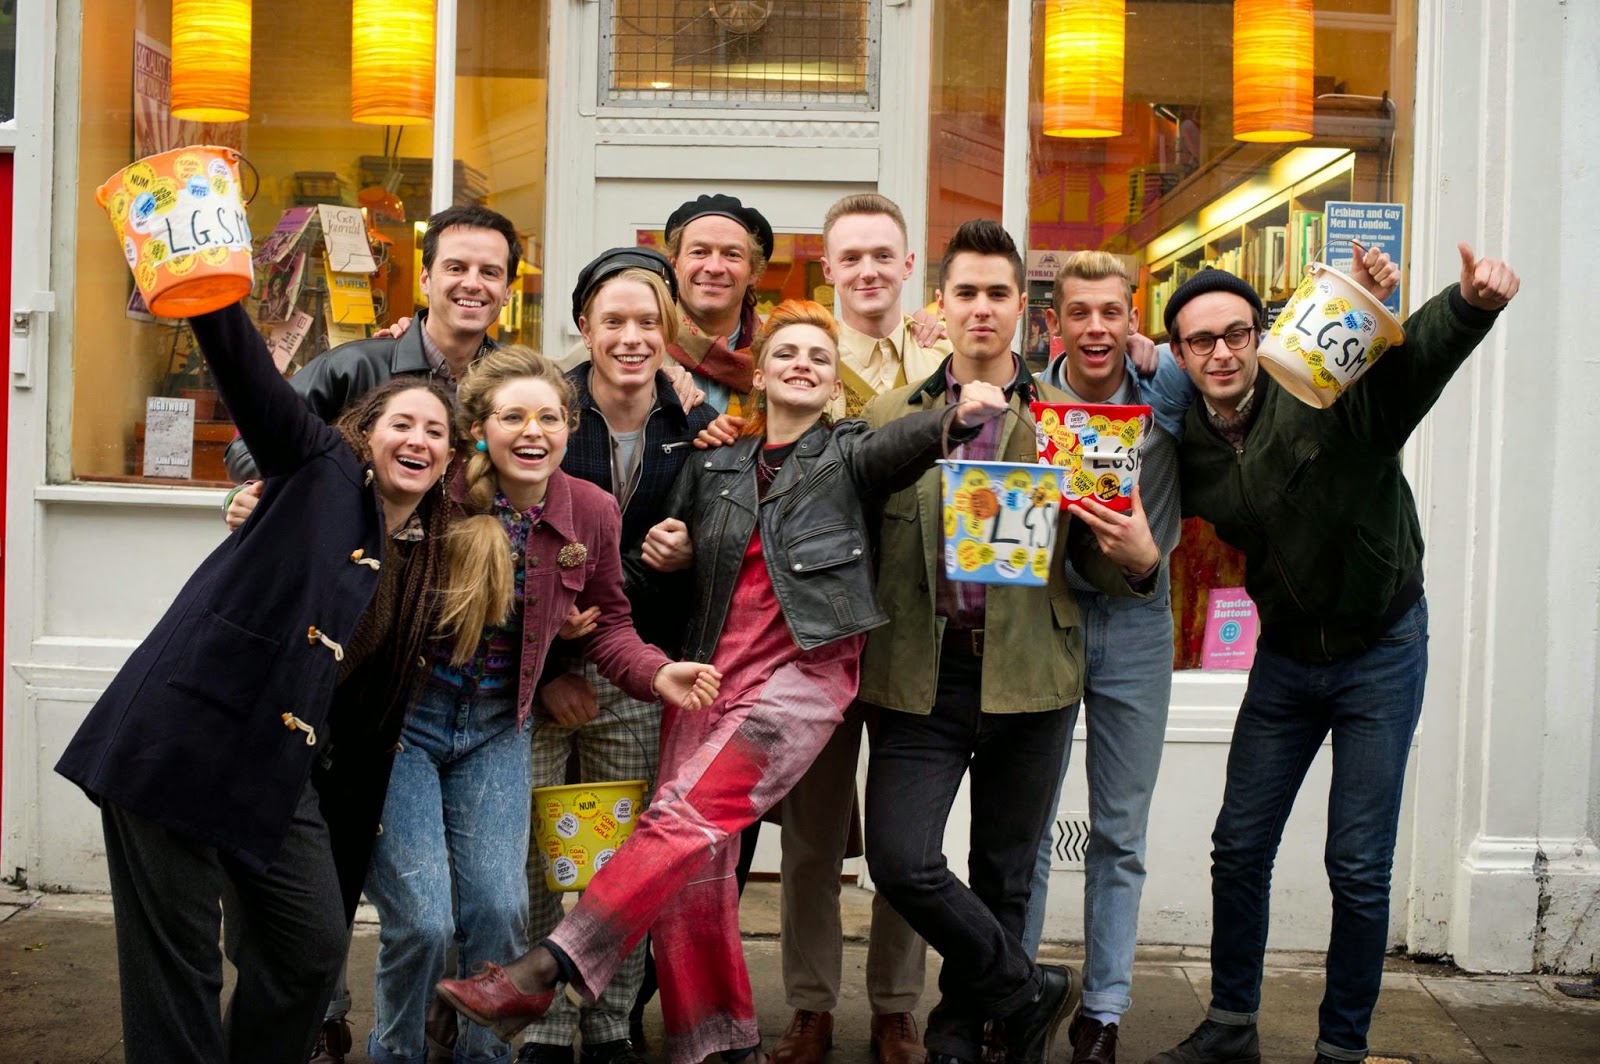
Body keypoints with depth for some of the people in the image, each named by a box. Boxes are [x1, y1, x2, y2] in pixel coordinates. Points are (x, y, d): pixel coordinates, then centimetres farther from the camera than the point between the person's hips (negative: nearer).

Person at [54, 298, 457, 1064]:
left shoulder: (426, 558, 13)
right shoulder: (321, 471, -2)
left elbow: (378, 699, 17)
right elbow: (246, 370, -16)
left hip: (281, 774, 6)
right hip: (184, 738, -6)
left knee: (315, 943, 8)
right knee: (176, 959, 0)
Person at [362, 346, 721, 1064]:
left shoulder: (593, 512, -5)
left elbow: (605, 623, 7)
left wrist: (657, 673, -10)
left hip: (496, 729, 4)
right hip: (399, 717, -3)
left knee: (499, 909, -1)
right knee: (421, 920, -6)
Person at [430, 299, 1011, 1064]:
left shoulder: (847, 453, 10)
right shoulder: (715, 465, 18)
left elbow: (903, 446, -10)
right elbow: (676, 562, 24)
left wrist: (962, 415, -28)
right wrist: (664, 554, 2)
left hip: (803, 668, -4)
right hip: (708, 669, 4)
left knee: (687, 816, -20)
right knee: (697, 867, -3)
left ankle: (546, 970, -20)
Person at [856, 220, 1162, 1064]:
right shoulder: (889, 416, 5)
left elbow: (1092, 555, 8)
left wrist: (1137, 559, -13)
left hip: (1028, 676, 1)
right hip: (921, 676, 0)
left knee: (1003, 877, 9)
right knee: (901, 860, -11)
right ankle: (1029, 993, 11)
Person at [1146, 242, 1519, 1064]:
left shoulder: (1333, 395, -22)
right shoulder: (1188, 444, -5)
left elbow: (1422, 349, -38)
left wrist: (1472, 301, -59)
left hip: (1381, 649, -5)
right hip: (1285, 654, 5)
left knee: (1358, 867, 0)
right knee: (1239, 848, 10)